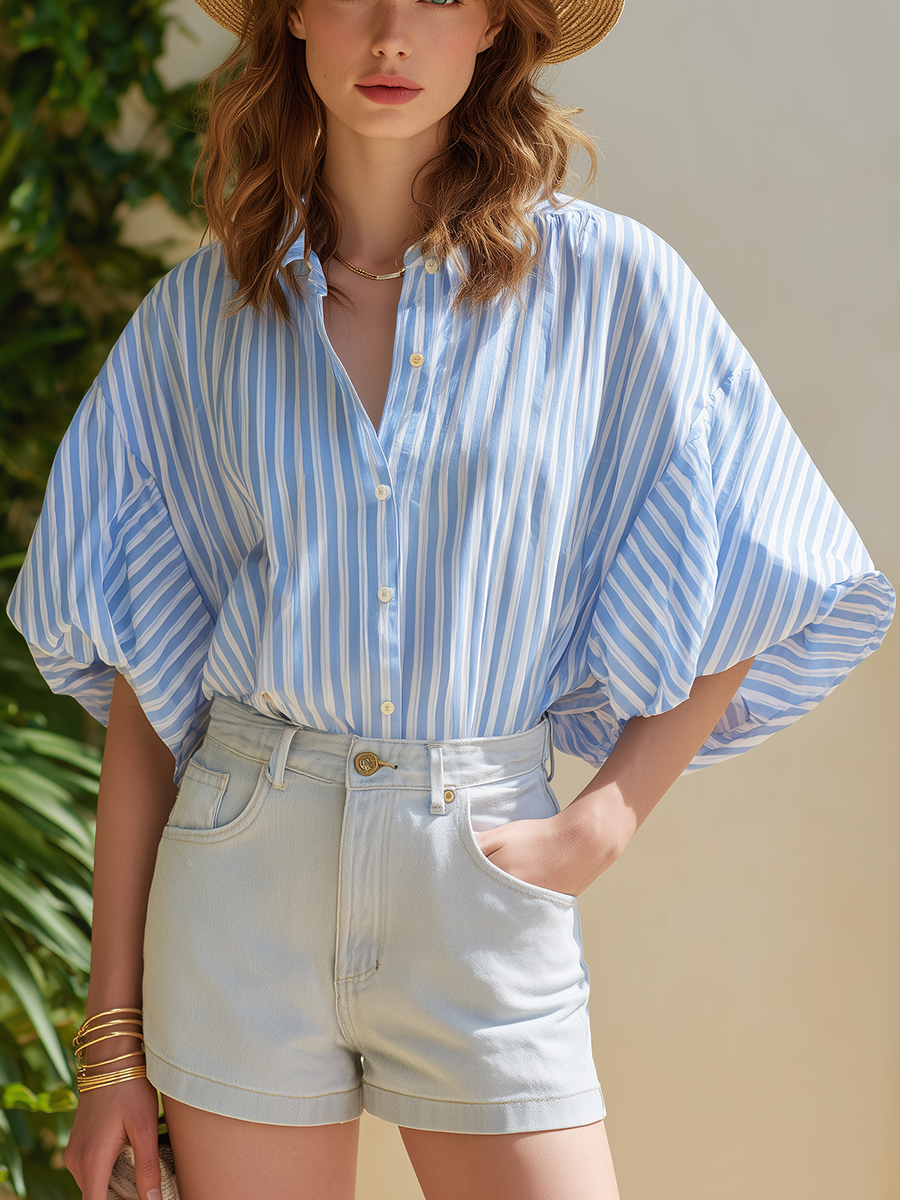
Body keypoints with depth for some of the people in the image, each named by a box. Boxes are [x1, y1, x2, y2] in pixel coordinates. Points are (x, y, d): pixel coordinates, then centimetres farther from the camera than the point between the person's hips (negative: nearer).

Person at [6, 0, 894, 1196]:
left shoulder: (610, 286, -2)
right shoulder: (199, 315, 3)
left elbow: (743, 599, 6)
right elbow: (141, 681, 4)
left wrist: (601, 822, -7)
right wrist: (114, 1032, 2)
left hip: (484, 896, -1)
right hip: (243, 874, 1)